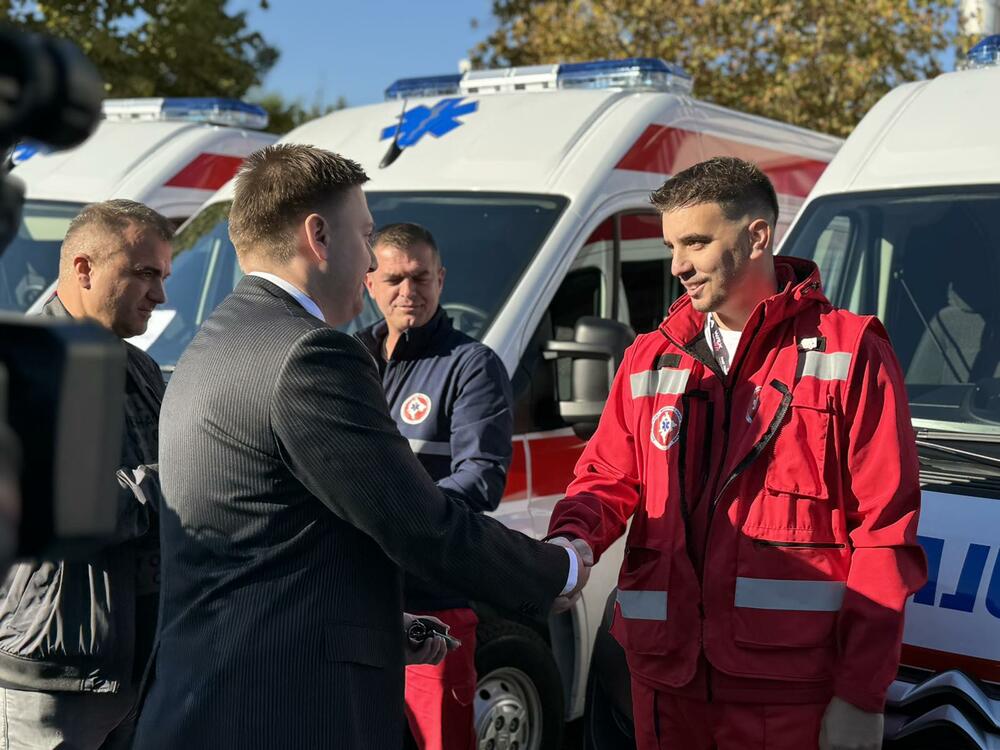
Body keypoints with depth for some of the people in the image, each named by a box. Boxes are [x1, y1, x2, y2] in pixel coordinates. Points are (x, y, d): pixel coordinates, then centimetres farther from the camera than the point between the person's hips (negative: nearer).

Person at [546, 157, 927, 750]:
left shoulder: (849, 352, -2)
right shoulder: (651, 361, 14)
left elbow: (886, 533, -6)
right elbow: (609, 477, 17)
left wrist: (862, 697, -10)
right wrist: (573, 537, -8)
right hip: (667, 680, 5)